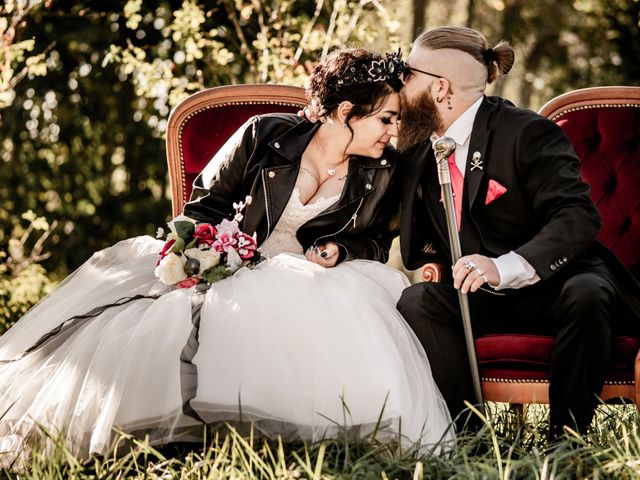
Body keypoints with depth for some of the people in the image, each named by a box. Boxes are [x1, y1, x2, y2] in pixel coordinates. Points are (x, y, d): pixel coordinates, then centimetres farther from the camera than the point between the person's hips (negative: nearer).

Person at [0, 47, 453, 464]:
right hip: (227, 273, 0)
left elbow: (374, 242, 13)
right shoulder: (266, 135, -4)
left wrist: (339, 251, -9)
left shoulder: (382, 173, 1)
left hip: (307, 282, 1)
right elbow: (206, 205, 5)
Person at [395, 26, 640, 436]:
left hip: (555, 284, -5)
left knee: (585, 295, -38)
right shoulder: (420, 152, 8)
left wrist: (504, 267, -37)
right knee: (417, 302, -25)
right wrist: (429, 260, -2)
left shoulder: (527, 133, -13)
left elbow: (578, 217, -23)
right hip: (481, 298, 5)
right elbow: (422, 233, 24)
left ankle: (566, 435, -25)